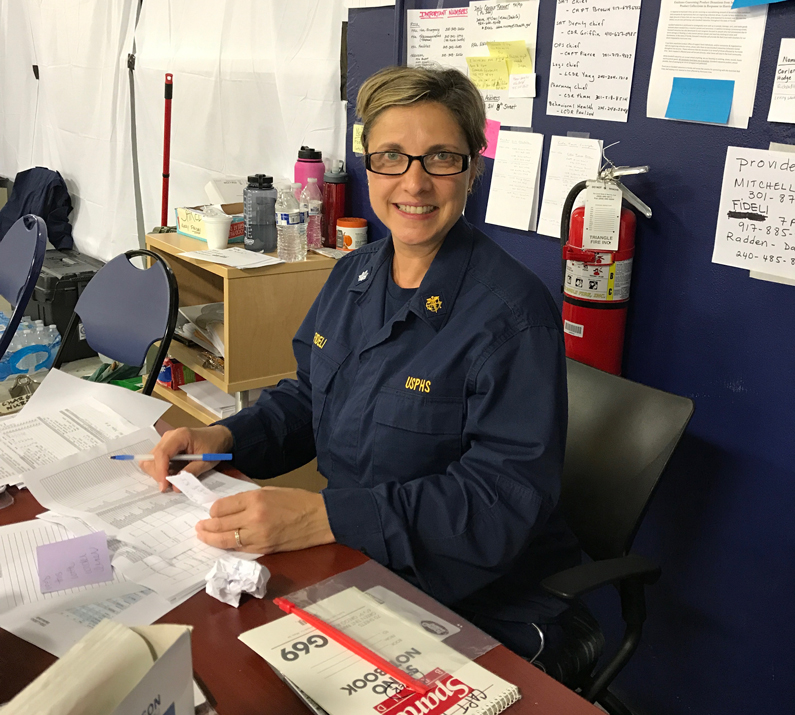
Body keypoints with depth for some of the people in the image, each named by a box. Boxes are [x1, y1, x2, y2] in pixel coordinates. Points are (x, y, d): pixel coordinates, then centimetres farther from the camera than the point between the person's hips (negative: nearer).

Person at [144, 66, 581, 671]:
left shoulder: (513, 313, -20)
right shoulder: (355, 275, 5)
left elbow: (505, 498, -24)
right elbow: (309, 397, 16)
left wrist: (324, 518, -32)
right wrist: (223, 437, -3)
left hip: (473, 605, -6)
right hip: (349, 561, 7)